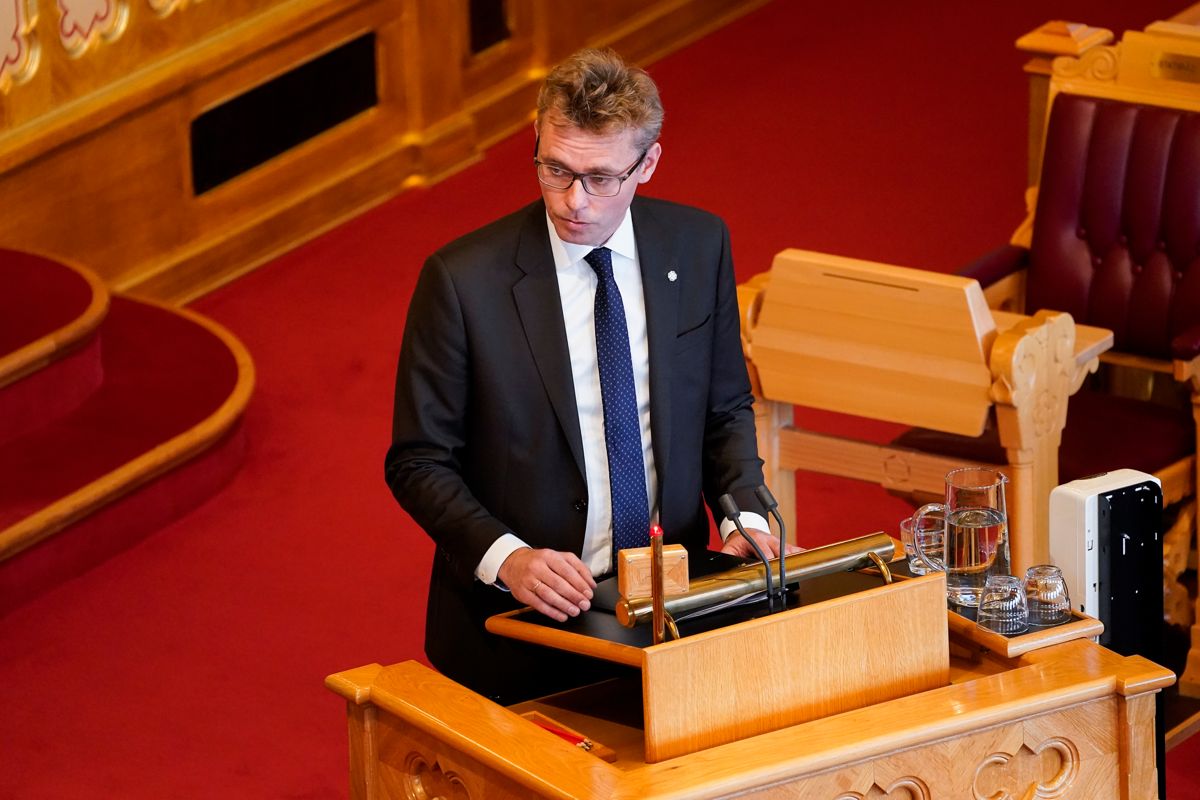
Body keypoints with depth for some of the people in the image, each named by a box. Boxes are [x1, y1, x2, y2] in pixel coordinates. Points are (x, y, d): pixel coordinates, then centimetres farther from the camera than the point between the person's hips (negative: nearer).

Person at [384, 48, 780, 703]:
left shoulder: (697, 247, 2)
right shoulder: (463, 279, -11)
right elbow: (418, 462, -5)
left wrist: (743, 514, -4)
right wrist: (506, 558, -20)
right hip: (518, 630, -3)